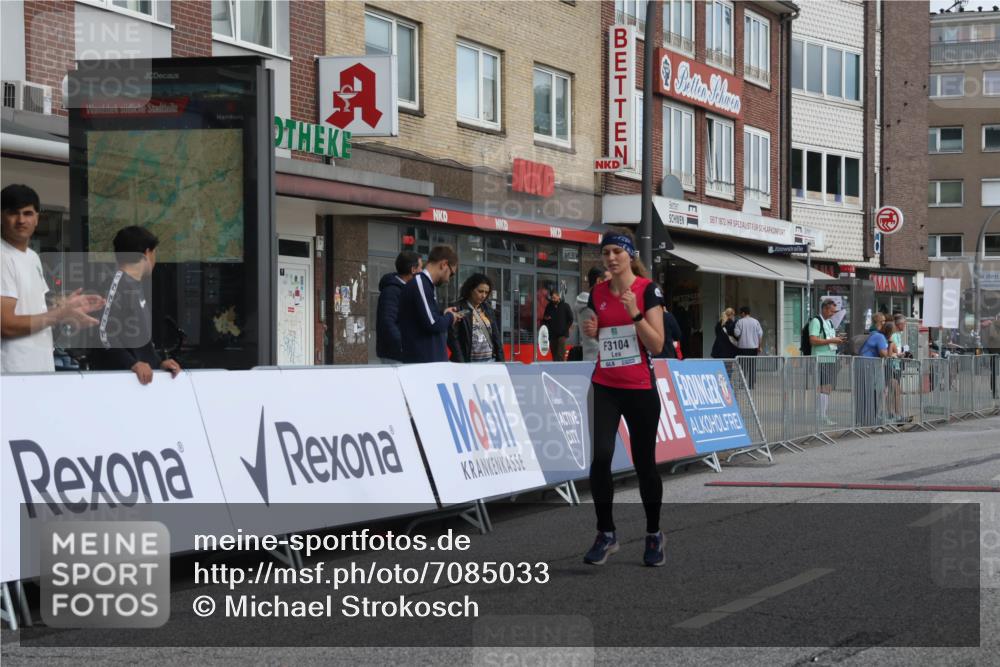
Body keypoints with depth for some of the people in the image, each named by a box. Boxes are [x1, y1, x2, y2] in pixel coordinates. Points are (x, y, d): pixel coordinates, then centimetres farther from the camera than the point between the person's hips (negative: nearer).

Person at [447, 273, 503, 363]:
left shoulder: (488, 310, 15)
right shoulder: (458, 309, -3)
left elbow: (496, 336, 16)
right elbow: (453, 338, -8)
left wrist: (500, 360, 8)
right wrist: (461, 363, -15)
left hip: (490, 360, 5)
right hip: (469, 362, -5)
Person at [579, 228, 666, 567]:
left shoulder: (647, 290, -7)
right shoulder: (598, 293, 6)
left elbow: (657, 344, -12)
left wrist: (634, 313, -24)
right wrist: (590, 332, -2)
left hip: (640, 388, -3)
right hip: (605, 387, 3)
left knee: (644, 463, 4)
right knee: (600, 456, -12)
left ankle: (653, 536, 22)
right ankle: (606, 534, 0)